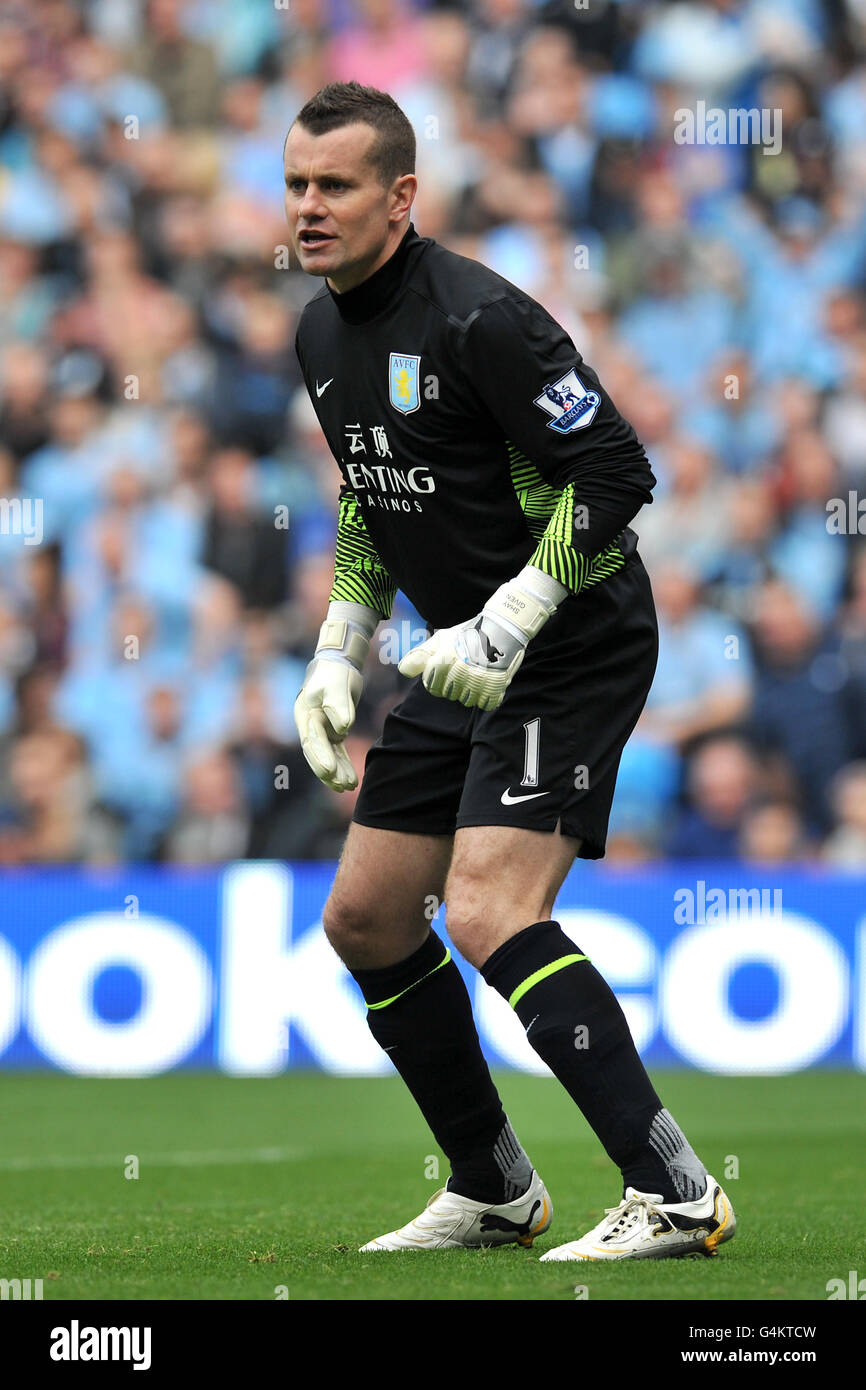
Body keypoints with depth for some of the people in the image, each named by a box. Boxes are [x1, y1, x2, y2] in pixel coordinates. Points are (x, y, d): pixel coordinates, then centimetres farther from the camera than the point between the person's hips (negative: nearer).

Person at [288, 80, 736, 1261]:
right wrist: (338, 656, 15)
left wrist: (508, 625, -24)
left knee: (488, 912, -22)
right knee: (365, 919, 10)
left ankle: (674, 1195, -19)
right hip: (467, 662, 10)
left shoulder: (475, 317, -20)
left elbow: (616, 473, -22)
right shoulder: (322, 334, 8)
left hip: (577, 648, -10)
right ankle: (494, 1193, 23)